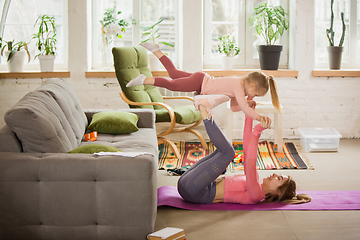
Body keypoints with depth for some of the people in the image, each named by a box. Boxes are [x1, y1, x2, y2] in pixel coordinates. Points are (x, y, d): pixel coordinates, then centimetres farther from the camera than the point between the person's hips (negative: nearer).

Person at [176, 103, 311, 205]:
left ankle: (206, 117, -5)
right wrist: (249, 115, 7)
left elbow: (250, 164, -30)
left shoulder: (255, 196, -13)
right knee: (224, 150, 20)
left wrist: (257, 132, -34)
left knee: (228, 152, -14)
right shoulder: (255, 182, 13)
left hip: (194, 189, -8)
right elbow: (247, 150, 12)